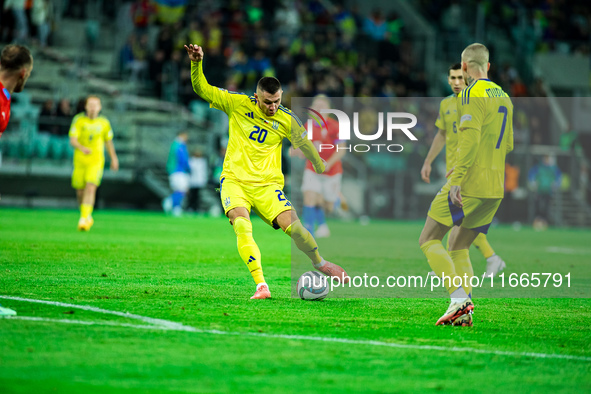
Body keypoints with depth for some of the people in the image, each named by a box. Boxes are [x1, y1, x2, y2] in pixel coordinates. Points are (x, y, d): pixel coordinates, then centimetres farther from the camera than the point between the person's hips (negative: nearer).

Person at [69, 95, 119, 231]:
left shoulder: (104, 122, 1)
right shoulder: (78, 120, -5)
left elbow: (109, 141, 17)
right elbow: (72, 141, -14)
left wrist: (114, 158, 24)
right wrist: (82, 148, -34)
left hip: (96, 160, -1)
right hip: (80, 160, 1)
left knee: (91, 188, -19)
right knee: (80, 191, 9)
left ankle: (84, 219, -24)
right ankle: (87, 217, 33)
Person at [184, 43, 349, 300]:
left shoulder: (287, 120, 0)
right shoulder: (238, 104, -1)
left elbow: (307, 147, 9)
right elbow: (202, 90, 0)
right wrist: (197, 64, -16)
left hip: (267, 185, 0)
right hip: (234, 181, 0)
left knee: (293, 225, -17)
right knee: (242, 226, -29)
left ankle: (320, 264, 14)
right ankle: (261, 285, -31)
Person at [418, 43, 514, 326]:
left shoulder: (471, 95, -9)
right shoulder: (504, 97, 16)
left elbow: (470, 139, -21)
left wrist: (457, 179, -23)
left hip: (468, 186, -8)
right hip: (495, 189, 8)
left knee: (429, 240, 0)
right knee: (459, 247, 15)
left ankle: (459, 298, -16)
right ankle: (464, 312, 1)